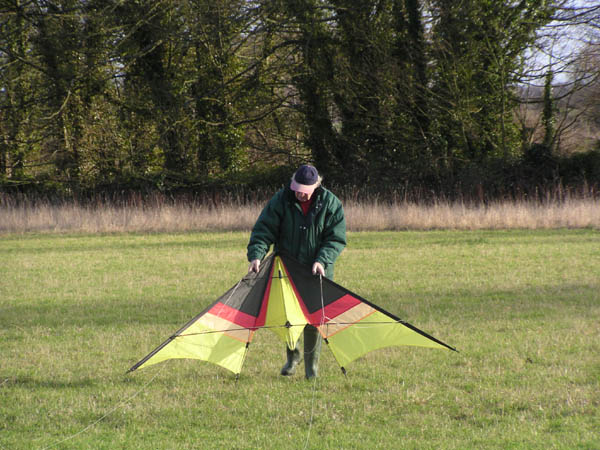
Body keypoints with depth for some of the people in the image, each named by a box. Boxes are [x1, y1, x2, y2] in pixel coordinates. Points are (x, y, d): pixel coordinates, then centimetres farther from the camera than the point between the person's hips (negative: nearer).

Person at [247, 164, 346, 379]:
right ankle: (292, 356, 24)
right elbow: (263, 230, -8)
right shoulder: (281, 200, -7)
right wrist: (256, 255, -23)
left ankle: (312, 363, 10)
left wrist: (322, 261, -21)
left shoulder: (330, 204, -7)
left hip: (316, 272, -1)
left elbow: (336, 239, -6)